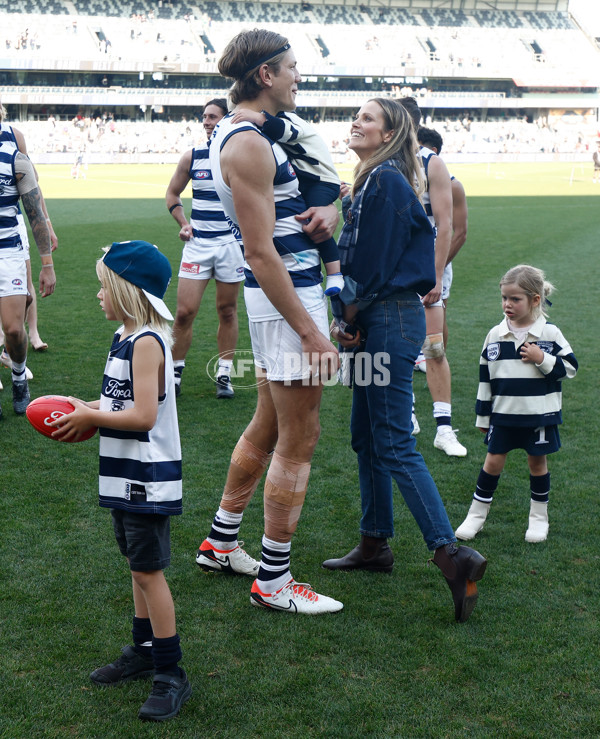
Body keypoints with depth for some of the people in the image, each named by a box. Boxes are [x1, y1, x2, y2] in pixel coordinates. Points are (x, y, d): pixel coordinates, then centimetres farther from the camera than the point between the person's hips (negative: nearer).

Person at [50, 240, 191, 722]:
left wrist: (91, 417, -15)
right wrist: (90, 409, 3)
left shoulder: (147, 343, -20)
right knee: (138, 565, 18)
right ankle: (145, 651, 32)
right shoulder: (127, 337, 10)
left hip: (147, 478, -9)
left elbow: (144, 415, -25)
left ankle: (172, 675, 4)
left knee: (149, 570, -4)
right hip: (127, 476, 9)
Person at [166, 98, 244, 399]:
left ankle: (224, 375, 17)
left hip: (232, 242, -1)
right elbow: (172, 194, 16)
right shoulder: (192, 156, 3)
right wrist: (184, 223, 2)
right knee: (184, 311, -4)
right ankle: (175, 372, 12)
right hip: (197, 243, 1)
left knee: (227, 310, 7)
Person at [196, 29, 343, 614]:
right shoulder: (248, 144, -18)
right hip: (288, 300, -10)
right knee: (298, 441, -1)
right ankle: (273, 582, 10)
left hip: (286, 295, 10)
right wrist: (311, 333, -22)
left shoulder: (240, 134, 14)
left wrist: (324, 213, -3)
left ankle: (221, 543, 34)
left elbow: (283, 213, 20)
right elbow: (261, 254, -22)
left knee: (268, 427, 21)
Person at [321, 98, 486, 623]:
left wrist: (350, 313, -6)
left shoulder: (386, 181, -14)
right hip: (377, 322, 10)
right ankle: (375, 544, 25)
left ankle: (452, 554, -11)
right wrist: (351, 320, 7)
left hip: (391, 321, -10)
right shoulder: (375, 181, 17)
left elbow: (374, 262, -17)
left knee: (394, 445, -11)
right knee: (366, 436, 15)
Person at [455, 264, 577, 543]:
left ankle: (539, 517, 25)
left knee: (537, 461, 9)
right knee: (493, 460, 5)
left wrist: (543, 359, -19)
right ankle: (477, 514, 18)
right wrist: (483, 416, 9)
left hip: (540, 415, -2)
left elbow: (570, 367, -2)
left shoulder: (550, 333, -6)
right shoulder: (495, 335, 0)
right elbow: (485, 378, 7)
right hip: (503, 414, 2)